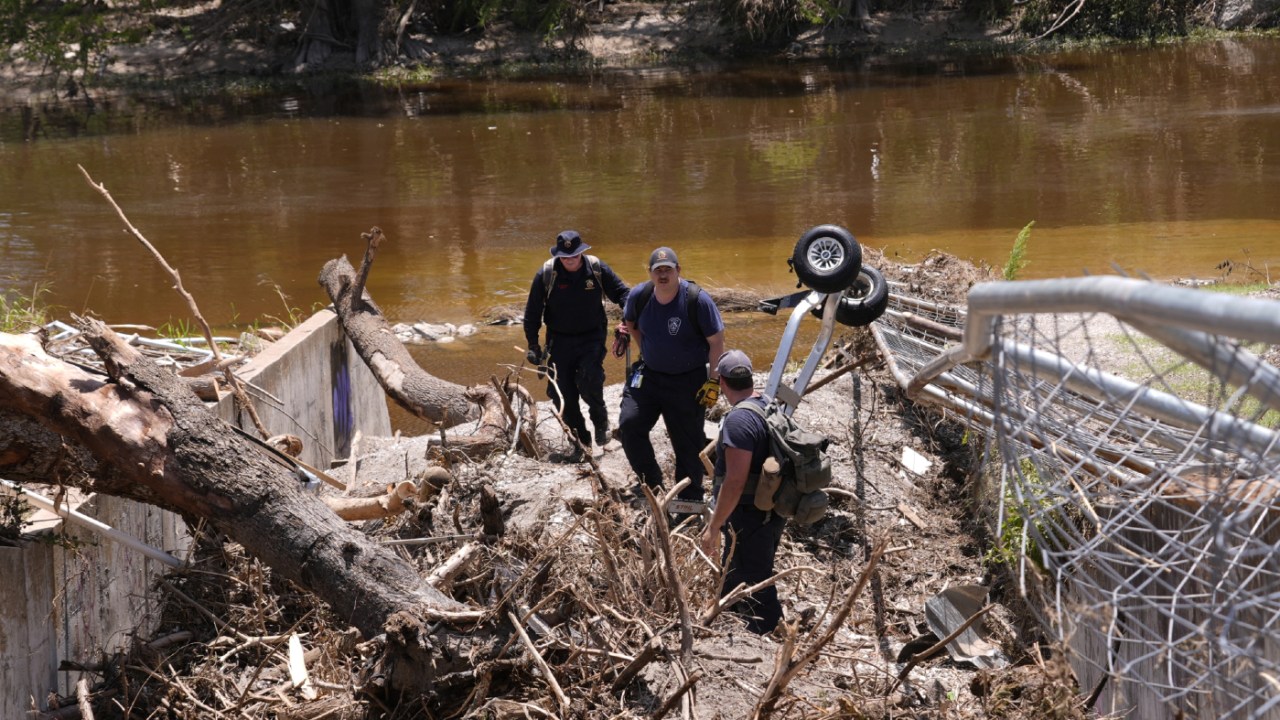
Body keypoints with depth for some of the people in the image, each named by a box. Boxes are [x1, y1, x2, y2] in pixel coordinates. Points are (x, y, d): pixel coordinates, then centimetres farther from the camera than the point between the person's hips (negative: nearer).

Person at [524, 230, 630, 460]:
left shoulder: (597, 269, -7)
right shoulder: (546, 274, -8)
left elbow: (621, 292, 4)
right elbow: (532, 312, 2)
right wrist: (533, 345, 1)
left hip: (591, 337, -2)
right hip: (559, 341, 2)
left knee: (589, 381, -24)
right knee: (563, 394, 0)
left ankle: (600, 420, 6)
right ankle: (580, 441, 19)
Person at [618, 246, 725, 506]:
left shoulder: (697, 299, -19)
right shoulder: (639, 296, -8)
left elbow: (717, 342, -12)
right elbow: (630, 322, 17)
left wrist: (714, 381, -13)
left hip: (688, 382, -4)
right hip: (649, 375, 4)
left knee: (689, 442, 4)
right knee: (629, 424, -10)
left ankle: (690, 501, 20)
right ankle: (651, 485, 6)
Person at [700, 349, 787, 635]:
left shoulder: (739, 420, -24)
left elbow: (735, 480, -28)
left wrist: (714, 527, -21)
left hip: (749, 517, -10)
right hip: (773, 512, 10)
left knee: (757, 594, 1)